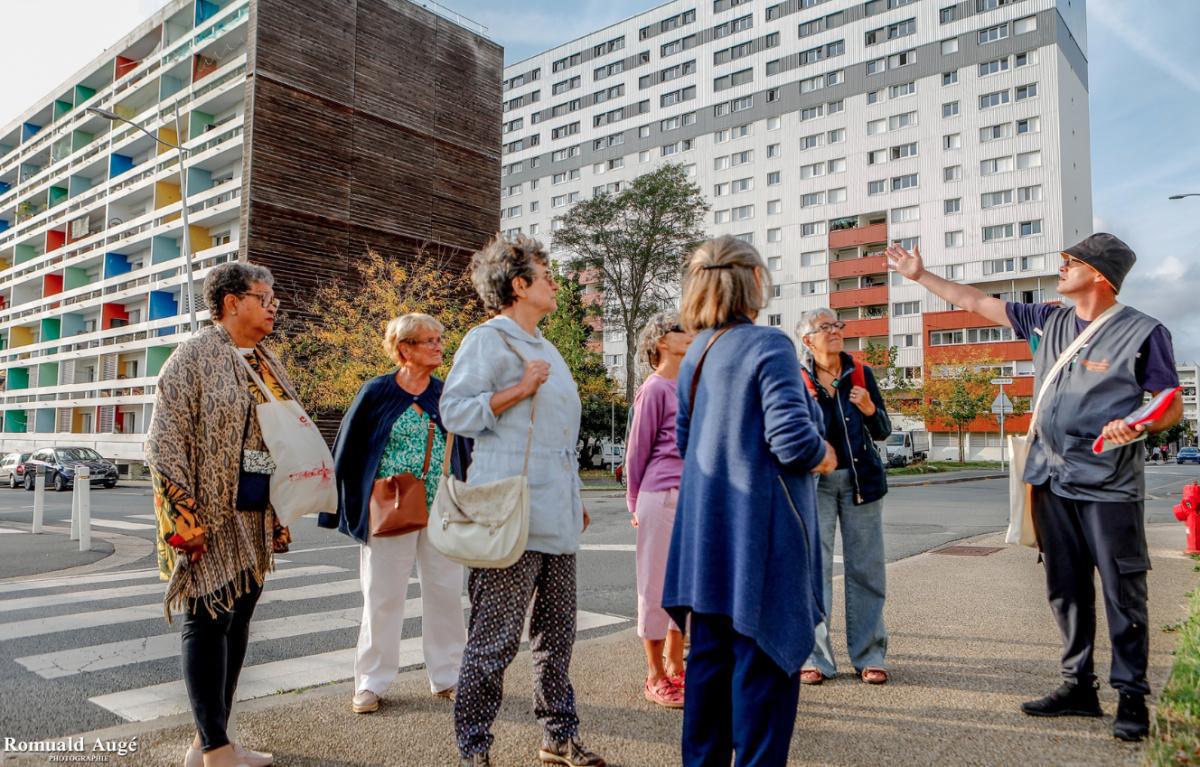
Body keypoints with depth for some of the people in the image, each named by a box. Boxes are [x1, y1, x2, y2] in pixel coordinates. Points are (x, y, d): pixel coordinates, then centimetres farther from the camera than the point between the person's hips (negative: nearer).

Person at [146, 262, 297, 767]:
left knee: (238, 620, 11)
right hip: (212, 516, -7)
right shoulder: (194, 357, -7)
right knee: (208, 621, 0)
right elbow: (164, 442, -12)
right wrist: (185, 520, -17)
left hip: (258, 516, 7)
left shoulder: (268, 365, 14)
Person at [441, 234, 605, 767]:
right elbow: (455, 411, -13)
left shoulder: (545, 348, 20)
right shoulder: (488, 341, -5)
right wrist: (519, 390, -19)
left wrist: (575, 500, 24)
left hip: (556, 519, 9)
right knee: (495, 639, -2)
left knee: (557, 633, 15)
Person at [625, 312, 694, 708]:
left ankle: (675, 668, 27)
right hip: (662, 497, -7)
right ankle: (655, 678, 14)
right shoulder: (654, 388, -7)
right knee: (657, 585, 2)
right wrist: (635, 505, 3)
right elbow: (637, 450, -3)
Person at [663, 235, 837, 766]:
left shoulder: (697, 353, 9)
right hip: (761, 528, -7)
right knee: (765, 654, 4)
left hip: (708, 528, 8)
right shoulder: (768, 345, -14)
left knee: (709, 652, 15)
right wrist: (825, 456, -1)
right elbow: (793, 439, -20)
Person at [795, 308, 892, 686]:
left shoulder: (861, 374, 7)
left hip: (860, 478, 2)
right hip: (815, 481, -2)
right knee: (814, 567, 0)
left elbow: (883, 431, 8)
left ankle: (869, 656, 17)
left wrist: (870, 409, -11)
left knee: (866, 567, 5)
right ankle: (816, 657, 11)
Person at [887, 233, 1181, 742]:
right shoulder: (1048, 322, 8)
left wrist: (1137, 427, -26)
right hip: (1052, 480, 6)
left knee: (1123, 594, 3)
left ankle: (1132, 696, 17)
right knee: (1065, 590, 12)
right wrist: (921, 276, 15)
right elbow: (977, 303, 14)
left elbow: (1171, 408, -5)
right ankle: (1079, 686, 23)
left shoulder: (1142, 332, -8)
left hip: (1109, 485, -5)